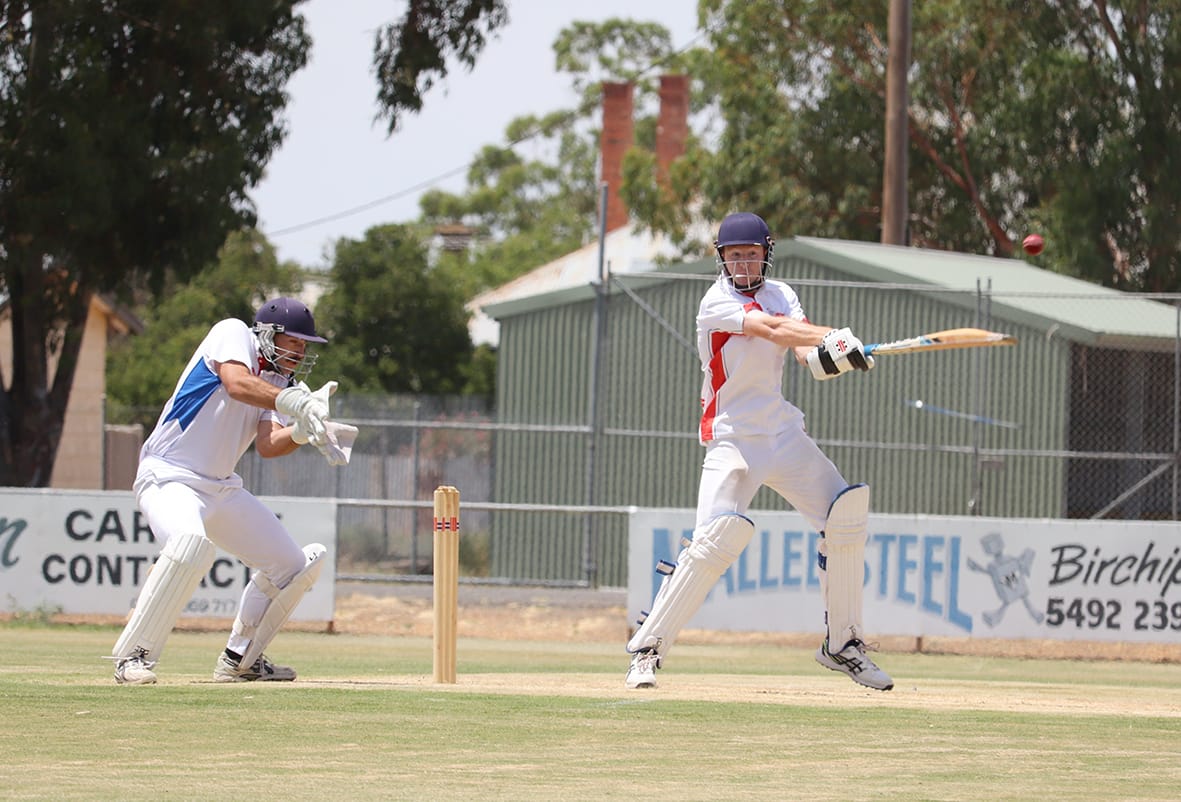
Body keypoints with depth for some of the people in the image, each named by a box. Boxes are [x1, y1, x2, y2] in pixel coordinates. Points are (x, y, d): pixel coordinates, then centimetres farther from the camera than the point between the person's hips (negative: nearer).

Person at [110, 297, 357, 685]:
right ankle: (133, 657, -29)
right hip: (168, 478, -9)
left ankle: (239, 659, 22)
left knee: (293, 565, 7)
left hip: (221, 489, 9)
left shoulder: (275, 381, 12)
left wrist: (302, 432, -24)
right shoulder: (233, 333, -7)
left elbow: (268, 444, -4)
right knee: (191, 541, -38)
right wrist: (293, 402, -41)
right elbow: (236, 383, -28)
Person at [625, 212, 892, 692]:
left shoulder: (779, 294, 9)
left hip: (783, 433, 7)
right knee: (716, 538, -22)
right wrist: (833, 338, -37)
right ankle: (648, 647, -13)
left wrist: (822, 357, -30)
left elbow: (801, 344, -7)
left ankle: (842, 643, 11)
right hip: (732, 437, -7)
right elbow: (773, 330, -26)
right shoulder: (716, 305, -10)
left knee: (846, 516, -1)